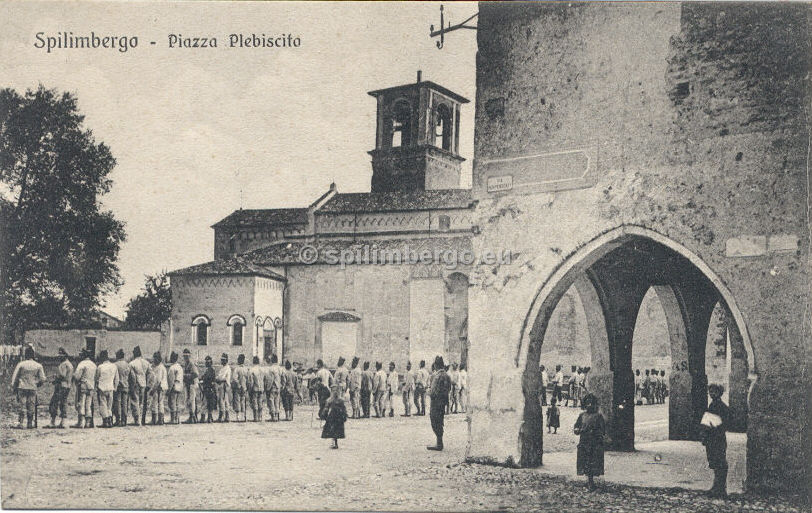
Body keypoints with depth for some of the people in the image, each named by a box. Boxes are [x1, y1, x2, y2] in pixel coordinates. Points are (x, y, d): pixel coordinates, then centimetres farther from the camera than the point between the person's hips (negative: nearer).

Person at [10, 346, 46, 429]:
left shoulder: (21, 364, -5)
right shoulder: (38, 365, -1)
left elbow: (14, 377, -1)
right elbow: (42, 379, 1)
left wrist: (14, 388, 11)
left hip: (22, 388, -1)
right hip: (33, 388, 1)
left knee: (22, 406, 4)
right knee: (31, 407, 8)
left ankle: (19, 422, -6)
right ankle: (29, 424, 10)